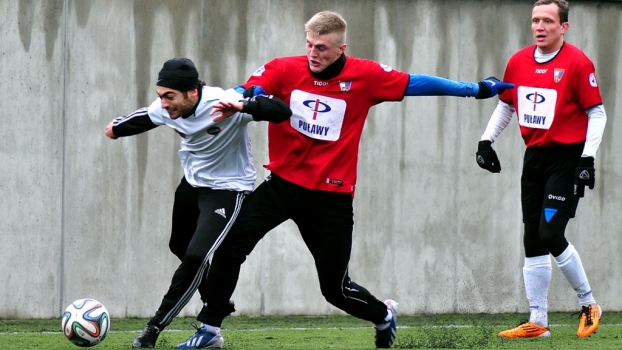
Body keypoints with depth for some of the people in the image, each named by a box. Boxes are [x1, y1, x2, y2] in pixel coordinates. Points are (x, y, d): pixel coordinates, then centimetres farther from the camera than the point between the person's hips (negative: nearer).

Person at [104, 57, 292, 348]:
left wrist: (243, 106, -59)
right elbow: (144, 118, 9)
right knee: (180, 248, 22)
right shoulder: (164, 109, -17)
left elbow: (282, 111, -42)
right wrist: (118, 128, 26)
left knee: (195, 256, -18)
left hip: (227, 190, -7)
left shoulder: (224, 103, -35)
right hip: (193, 181, 7)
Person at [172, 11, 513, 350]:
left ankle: (383, 315, 37)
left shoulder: (364, 76, -6)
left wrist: (476, 89, 7)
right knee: (231, 245, -16)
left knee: (336, 289, 5)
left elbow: (415, 84, 3)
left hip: (332, 197, -1)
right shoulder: (284, 69, -8)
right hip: (282, 183, 1)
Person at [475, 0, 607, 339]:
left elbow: (597, 113, -10)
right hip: (535, 157, 6)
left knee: (551, 235, -16)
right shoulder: (518, 62, 5)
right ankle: (537, 323, 11)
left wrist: (587, 158, -17)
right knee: (533, 242, 5)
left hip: (567, 158, -6)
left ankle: (589, 305, 3)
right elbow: (505, 106, 19)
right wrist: (486, 141, 8)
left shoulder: (577, 63, -12)